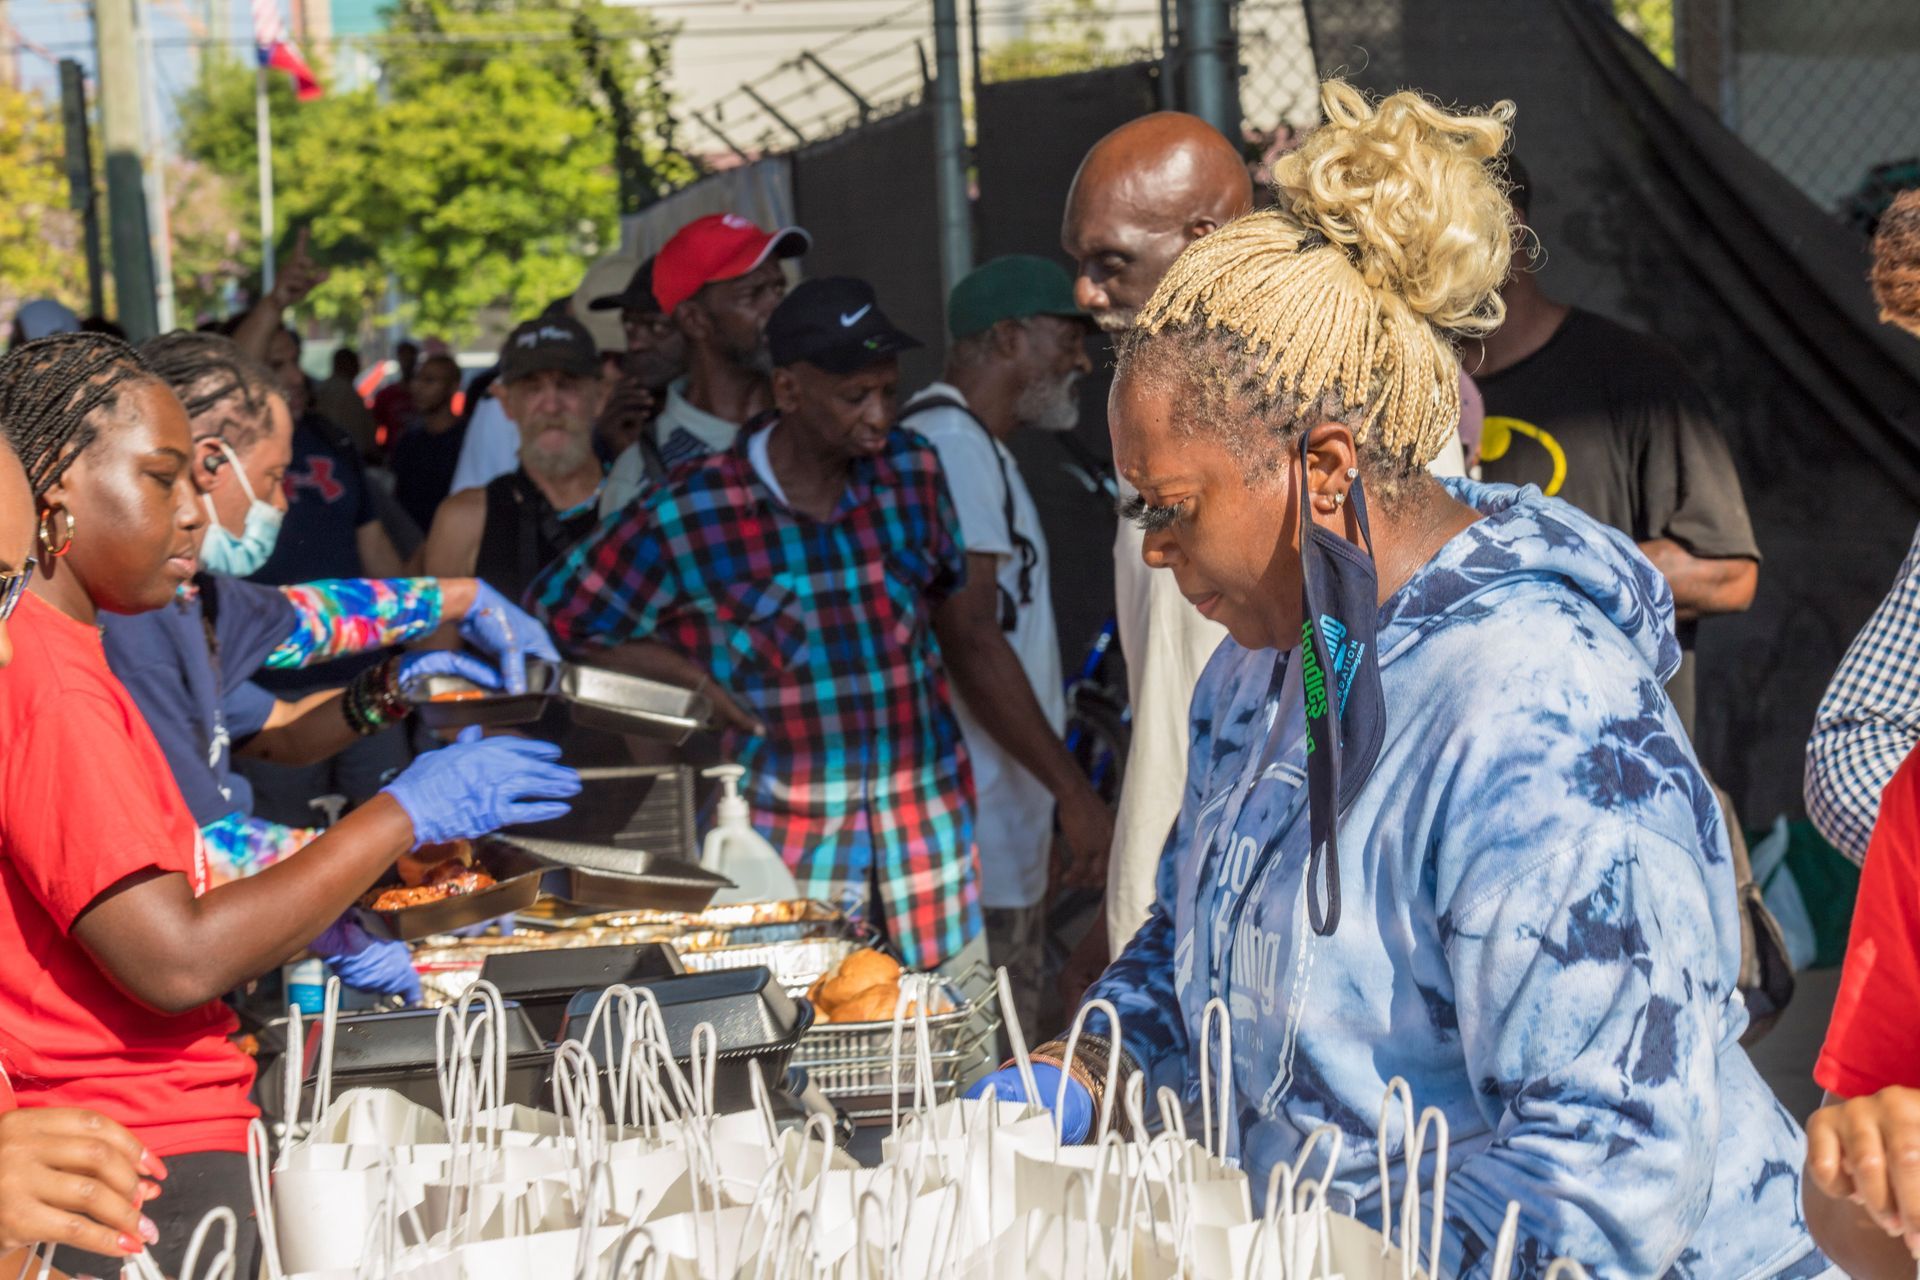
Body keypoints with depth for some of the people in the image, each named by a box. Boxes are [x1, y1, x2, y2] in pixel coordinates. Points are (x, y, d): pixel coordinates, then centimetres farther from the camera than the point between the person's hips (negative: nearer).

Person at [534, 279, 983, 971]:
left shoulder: (912, 471, 5)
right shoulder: (686, 517, -8)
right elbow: (553, 618, 0)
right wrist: (692, 677, -6)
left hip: (928, 816, 4)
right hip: (787, 833, -4)